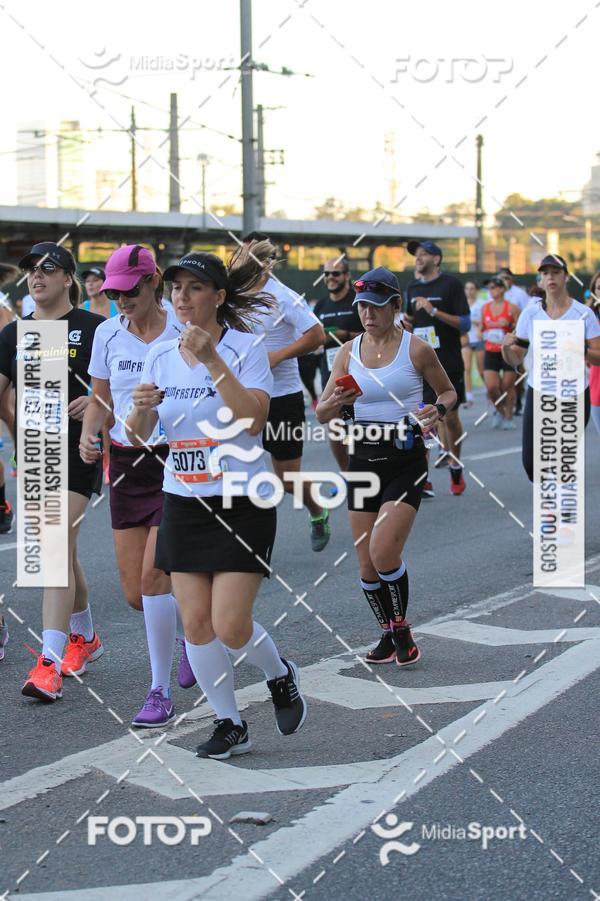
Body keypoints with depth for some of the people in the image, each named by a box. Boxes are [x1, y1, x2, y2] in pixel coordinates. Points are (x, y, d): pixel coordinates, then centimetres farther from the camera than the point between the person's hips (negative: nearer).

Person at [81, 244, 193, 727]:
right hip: (126, 466, 5)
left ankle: (161, 693, -2)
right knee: (136, 592, 4)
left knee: (153, 574, -15)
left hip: (177, 464, -5)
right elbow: (101, 400, 14)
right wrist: (89, 434, -6)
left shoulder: (185, 332, -8)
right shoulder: (108, 334, 4)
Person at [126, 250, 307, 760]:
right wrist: (142, 408, -16)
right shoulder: (161, 357, 5)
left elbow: (254, 419, -23)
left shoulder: (245, 348, -9)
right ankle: (230, 725, 18)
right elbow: (139, 434, 6)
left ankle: (280, 677, 22)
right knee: (196, 623, 2)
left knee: (230, 626, -10)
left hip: (242, 503, -5)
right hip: (183, 503, 5)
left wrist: (212, 360, -28)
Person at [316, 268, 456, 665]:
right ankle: (389, 633, 27)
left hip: (406, 458, -4)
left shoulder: (417, 349, -6)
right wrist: (336, 403, -17)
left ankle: (402, 629, 6)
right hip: (363, 457, 4)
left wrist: (438, 410, -13)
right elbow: (322, 414, 5)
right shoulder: (349, 352, 4)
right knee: (367, 563, 6)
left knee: (384, 553, -17)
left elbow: (449, 391, 9)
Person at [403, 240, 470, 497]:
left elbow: (465, 324, -11)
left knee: (450, 418, 7)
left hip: (449, 363, -3)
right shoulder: (413, 288, 11)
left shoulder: (451, 284, -5)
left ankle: (455, 467, 29)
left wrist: (434, 311, -20)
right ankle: (423, 481, -5)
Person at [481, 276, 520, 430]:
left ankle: (508, 418, 12)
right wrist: (482, 334, 2)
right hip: (491, 352, 3)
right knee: (491, 387, -7)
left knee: (508, 386, 0)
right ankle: (499, 410, 18)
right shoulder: (485, 308, 9)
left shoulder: (511, 308, -4)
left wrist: (510, 325, -19)